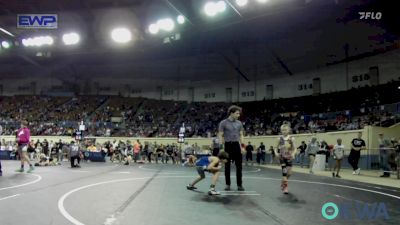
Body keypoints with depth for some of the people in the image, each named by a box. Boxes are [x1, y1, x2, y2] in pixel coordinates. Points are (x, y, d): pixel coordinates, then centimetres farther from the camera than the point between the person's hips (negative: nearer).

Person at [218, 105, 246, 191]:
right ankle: (228, 184, 14)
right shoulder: (223, 123, -4)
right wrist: (222, 147, -10)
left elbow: (241, 135, 12)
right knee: (227, 166, 5)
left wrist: (242, 146, 3)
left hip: (237, 145, 3)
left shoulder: (239, 123, 8)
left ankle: (239, 184, 9)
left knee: (239, 166, 1)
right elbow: (220, 136, -3)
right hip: (228, 145, -3)